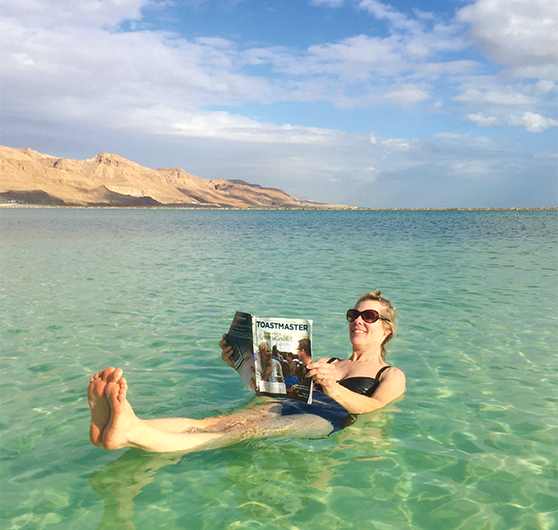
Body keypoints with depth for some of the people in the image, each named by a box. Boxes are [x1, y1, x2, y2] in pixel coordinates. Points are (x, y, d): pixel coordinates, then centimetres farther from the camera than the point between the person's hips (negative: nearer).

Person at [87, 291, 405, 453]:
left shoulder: (392, 376, 21)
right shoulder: (327, 364, 35)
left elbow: (372, 406, -5)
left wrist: (334, 390, -24)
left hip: (328, 419, -5)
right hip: (290, 406, 5)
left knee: (250, 431, -34)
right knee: (212, 423, -25)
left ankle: (133, 434, -57)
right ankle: (111, 425, -47)